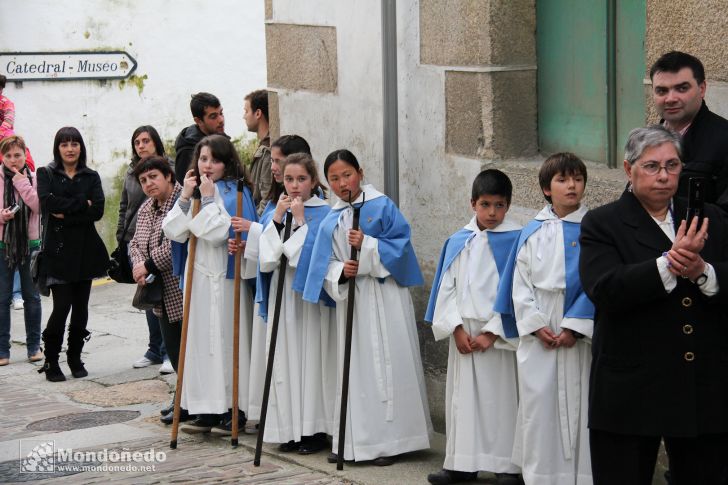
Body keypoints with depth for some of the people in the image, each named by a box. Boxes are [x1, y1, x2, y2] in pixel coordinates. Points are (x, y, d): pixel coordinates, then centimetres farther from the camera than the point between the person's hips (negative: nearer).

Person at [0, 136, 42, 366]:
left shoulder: (34, 179, 1)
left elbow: (39, 206, -13)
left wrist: (22, 182, -14)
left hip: (30, 244, 1)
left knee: (32, 297, 8)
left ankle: (33, 345, 19)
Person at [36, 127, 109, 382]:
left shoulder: (91, 177, 10)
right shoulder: (46, 174, 5)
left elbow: (98, 210, -5)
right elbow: (47, 202, -14)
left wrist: (66, 213, -13)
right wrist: (82, 204, -12)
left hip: (85, 249, 3)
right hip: (58, 249, -3)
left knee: (81, 306, 5)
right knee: (62, 305, -9)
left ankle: (75, 356, 20)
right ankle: (51, 361, 4)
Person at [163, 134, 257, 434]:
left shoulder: (234, 193, -6)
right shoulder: (196, 191, 13)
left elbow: (218, 232, -17)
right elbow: (173, 232, 4)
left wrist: (209, 199, -12)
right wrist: (185, 197, -3)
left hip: (225, 277, -7)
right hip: (199, 277, 7)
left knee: (227, 340, -4)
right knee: (201, 341, 7)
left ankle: (234, 410, 3)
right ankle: (208, 410, 13)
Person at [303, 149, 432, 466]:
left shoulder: (382, 206, -3)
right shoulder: (331, 222, 9)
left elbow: (401, 244, -9)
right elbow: (323, 265, 7)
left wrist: (368, 245, -19)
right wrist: (340, 272, -12)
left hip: (385, 298, -4)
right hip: (350, 299, 4)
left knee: (387, 366, -2)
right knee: (354, 367, 8)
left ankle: (390, 439, 5)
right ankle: (353, 441, 14)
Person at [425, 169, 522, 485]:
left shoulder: (514, 241, -6)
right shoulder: (458, 242, 7)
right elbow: (446, 288, 7)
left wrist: (492, 333, -13)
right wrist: (457, 328, -5)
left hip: (498, 335, -4)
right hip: (463, 335, 4)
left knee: (501, 397, -2)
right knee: (463, 397, 9)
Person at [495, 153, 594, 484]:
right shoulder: (532, 233, 7)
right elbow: (520, 283, 6)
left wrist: (575, 327, -12)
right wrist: (535, 325, -7)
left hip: (580, 337, -2)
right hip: (538, 337, 2)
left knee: (578, 406, -1)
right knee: (538, 405, 3)